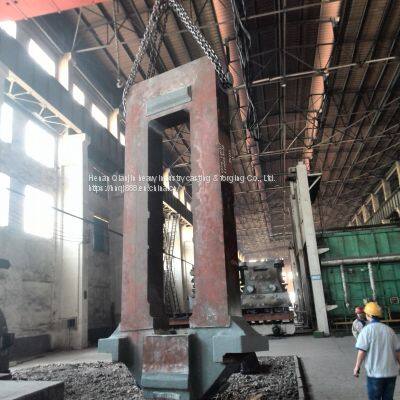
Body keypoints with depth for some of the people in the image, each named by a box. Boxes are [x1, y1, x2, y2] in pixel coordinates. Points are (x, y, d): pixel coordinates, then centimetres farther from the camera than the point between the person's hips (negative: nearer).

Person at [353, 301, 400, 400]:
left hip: (375, 373, -4)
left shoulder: (367, 329, -10)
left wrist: (357, 368, -4)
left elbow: (362, 351, -14)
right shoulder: (389, 329, 3)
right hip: (391, 372, 4)